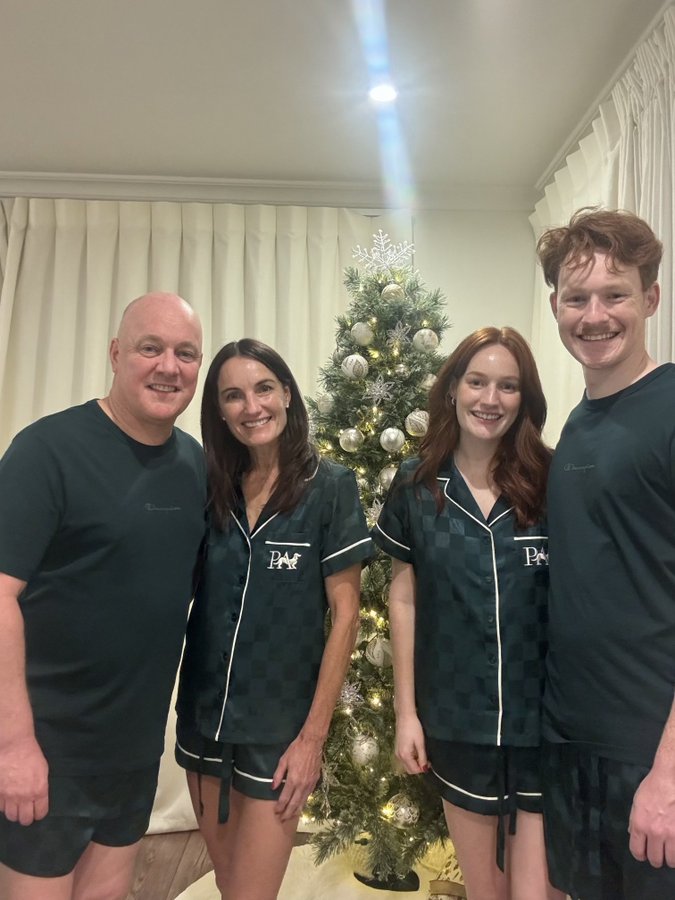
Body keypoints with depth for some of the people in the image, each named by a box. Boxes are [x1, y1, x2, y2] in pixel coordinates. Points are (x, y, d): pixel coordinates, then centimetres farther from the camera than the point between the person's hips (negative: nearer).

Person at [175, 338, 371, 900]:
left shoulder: (329, 486, -12)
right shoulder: (212, 488, 0)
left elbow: (345, 615, -11)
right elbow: (190, 598, 8)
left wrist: (313, 735, -12)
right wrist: (187, 711, 1)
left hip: (280, 729, -4)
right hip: (203, 719, 5)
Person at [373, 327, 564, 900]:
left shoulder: (553, 483, -7)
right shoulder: (417, 486, -3)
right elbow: (404, 599, 2)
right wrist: (406, 711, 2)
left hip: (545, 722, -1)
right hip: (455, 720, 1)